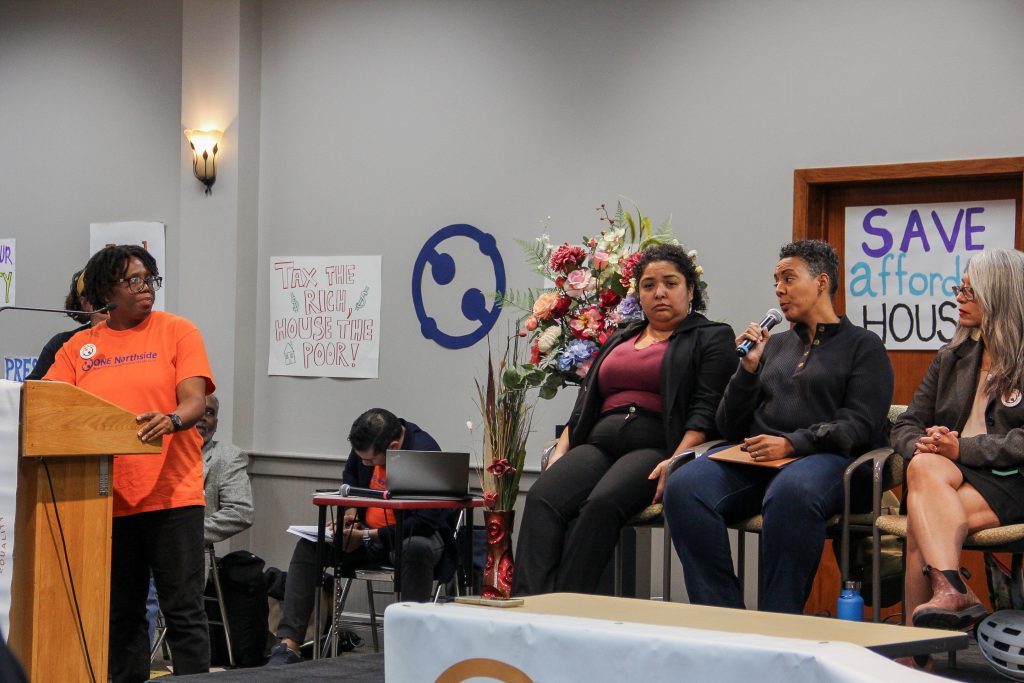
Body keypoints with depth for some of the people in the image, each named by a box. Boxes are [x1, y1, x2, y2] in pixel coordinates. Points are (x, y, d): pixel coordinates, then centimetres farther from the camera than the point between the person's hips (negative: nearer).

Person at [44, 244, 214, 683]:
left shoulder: (177, 332, 3)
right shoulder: (79, 347, 10)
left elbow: (195, 401, -7)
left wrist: (171, 421, -28)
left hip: (172, 494, -3)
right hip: (107, 498, 3)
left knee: (184, 611, -2)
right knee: (120, 614, 10)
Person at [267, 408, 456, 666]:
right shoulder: (366, 444, -4)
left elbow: (425, 522, -27)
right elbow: (350, 476, 22)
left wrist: (367, 536, -25)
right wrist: (351, 510, 1)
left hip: (413, 536, -6)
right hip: (367, 531, 7)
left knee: (416, 550, -41)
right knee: (308, 545, -12)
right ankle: (289, 646, -18)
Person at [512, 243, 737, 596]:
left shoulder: (712, 338, 11)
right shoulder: (619, 340, 30)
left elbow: (706, 410, -3)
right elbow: (584, 404, 26)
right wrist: (560, 452, 7)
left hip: (654, 446, -5)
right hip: (598, 444, 5)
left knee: (602, 504, -36)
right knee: (542, 498, -27)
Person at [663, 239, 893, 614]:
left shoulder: (863, 345, 12)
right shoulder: (774, 345, 27)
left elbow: (861, 426, -3)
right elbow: (730, 428, 21)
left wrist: (793, 443, -16)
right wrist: (748, 368, 6)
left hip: (825, 458, -5)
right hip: (755, 459, 5)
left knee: (791, 491, -41)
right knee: (684, 486, -27)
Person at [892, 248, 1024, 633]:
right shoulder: (952, 358, 21)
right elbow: (905, 426, 17)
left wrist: (963, 449, -19)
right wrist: (922, 446, -7)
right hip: (951, 473, 4)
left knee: (922, 526, -31)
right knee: (924, 466, -33)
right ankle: (954, 593, -47)